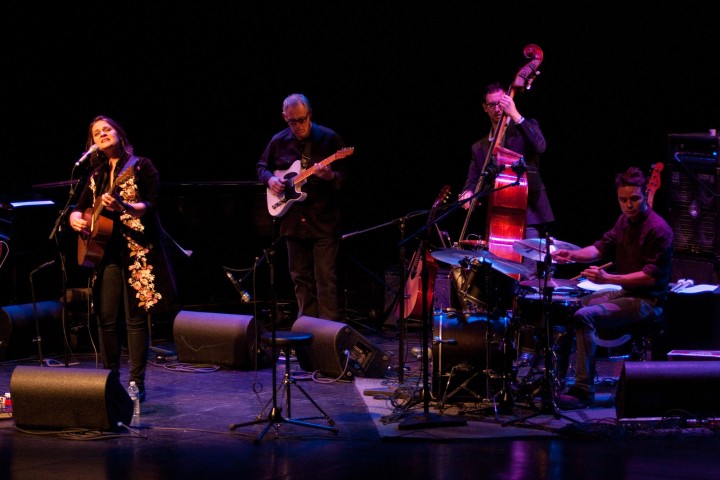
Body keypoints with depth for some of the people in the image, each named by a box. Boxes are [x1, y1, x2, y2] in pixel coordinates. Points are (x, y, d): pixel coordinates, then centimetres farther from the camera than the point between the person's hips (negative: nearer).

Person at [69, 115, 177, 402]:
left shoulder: (141, 166, -1)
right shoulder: (97, 175, 16)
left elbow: (152, 204, -11)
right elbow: (79, 208, 22)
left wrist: (122, 206, -27)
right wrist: (75, 219, -1)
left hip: (138, 250, -6)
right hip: (106, 251, 6)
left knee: (135, 317, -5)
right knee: (107, 318, 4)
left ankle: (136, 383, -2)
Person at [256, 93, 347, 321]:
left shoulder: (329, 139, -5)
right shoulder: (279, 141, 7)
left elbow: (346, 176, -5)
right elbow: (261, 166, 22)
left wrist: (330, 176, -26)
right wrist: (269, 178, 1)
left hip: (324, 222, -5)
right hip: (293, 222, 5)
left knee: (325, 279, -7)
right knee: (300, 279, 10)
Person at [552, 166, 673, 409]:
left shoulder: (658, 230, -19)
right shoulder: (624, 221, 10)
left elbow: (651, 276, -24)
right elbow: (601, 248, 9)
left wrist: (608, 279, -30)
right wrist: (573, 255, -12)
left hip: (647, 301, -10)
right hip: (625, 293, 10)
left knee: (584, 316, -25)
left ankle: (584, 391, -25)